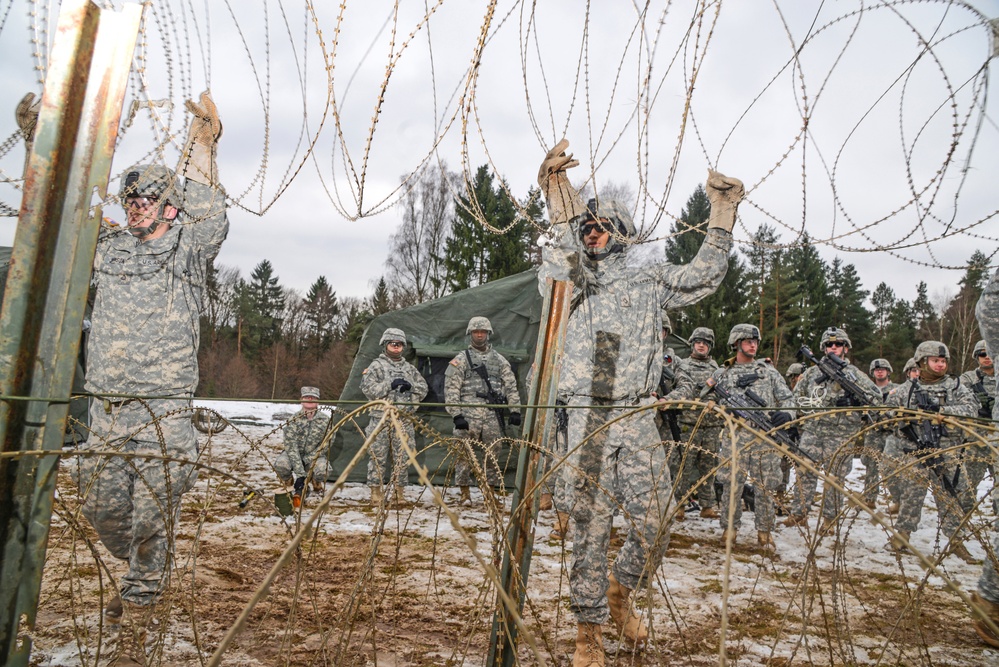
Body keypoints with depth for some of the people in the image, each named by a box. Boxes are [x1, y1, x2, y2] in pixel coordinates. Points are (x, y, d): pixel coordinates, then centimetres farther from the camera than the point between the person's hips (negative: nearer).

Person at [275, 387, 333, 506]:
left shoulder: (325, 420, -7)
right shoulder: (294, 420, -12)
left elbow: (324, 446, -7)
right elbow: (291, 446, -19)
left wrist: (306, 460, -19)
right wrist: (300, 473, -29)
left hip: (314, 457, 0)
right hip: (294, 455, 0)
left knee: (322, 469, -34)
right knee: (280, 464, -33)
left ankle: (316, 484, 6)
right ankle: (289, 486, 2)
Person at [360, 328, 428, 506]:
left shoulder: (409, 368, 17)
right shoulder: (376, 366, 4)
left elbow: (423, 389, 16)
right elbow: (367, 388, -8)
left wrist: (411, 386, -5)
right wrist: (390, 385, -16)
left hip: (404, 420, 4)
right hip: (381, 419, -4)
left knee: (403, 457, 5)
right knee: (378, 456, -2)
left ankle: (398, 489, 14)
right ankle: (376, 490, 6)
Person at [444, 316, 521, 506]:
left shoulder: (499, 360, 15)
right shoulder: (460, 360, 5)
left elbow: (511, 386, 13)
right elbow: (451, 390, -1)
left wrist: (515, 410, 3)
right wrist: (456, 415, -10)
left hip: (492, 416, 3)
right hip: (468, 416, -2)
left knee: (492, 455, 5)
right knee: (465, 454, -2)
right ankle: (464, 492, 9)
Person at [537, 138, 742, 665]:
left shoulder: (648, 282, 14)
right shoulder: (574, 283, 8)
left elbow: (703, 276, 8)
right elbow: (550, 282, -13)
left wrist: (722, 216, 3)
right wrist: (563, 216, -21)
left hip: (638, 420, 2)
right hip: (588, 420, -2)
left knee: (654, 524, 5)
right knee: (590, 526, 1)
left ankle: (619, 590, 34)